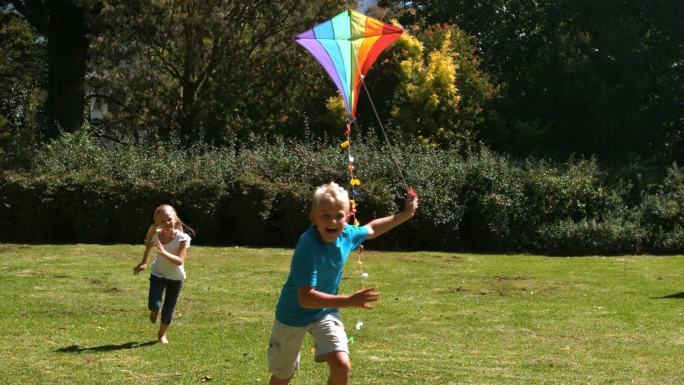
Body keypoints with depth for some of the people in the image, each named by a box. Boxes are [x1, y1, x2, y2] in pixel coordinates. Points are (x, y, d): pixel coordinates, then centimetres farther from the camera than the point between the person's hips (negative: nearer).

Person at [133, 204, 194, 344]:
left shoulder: (182, 238, -27)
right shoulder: (156, 235, -17)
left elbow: (180, 261, -34)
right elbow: (148, 245, 8)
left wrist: (163, 252, -45)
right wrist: (143, 262, 10)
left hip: (176, 277, -1)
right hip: (158, 274, 1)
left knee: (168, 310, 7)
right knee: (154, 306, -16)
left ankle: (162, 333, 34)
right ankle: (154, 310, 23)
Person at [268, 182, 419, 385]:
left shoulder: (347, 234, -14)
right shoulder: (308, 247, -34)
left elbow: (371, 229, 12)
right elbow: (306, 298, -40)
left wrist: (405, 214, 13)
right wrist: (349, 301, -46)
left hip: (326, 311, 4)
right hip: (294, 314, -4)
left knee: (342, 366, -16)